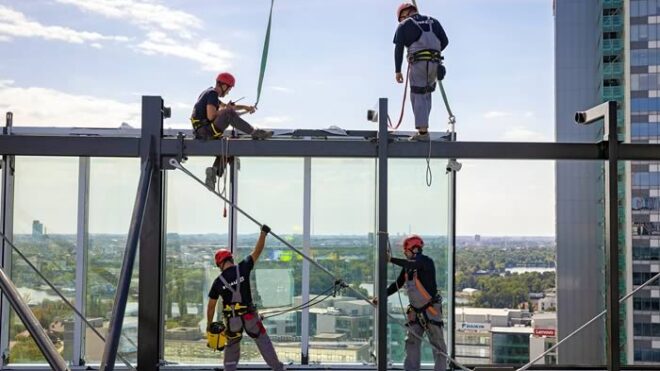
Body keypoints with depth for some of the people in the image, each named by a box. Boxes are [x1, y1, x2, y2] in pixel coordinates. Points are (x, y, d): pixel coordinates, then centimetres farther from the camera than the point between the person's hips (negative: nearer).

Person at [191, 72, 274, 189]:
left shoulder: (209, 93, 22)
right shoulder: (212, 94, -8)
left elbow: (225, 105, 27)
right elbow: (211, 116, -20)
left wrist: (245, 107, 18)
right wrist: (224, 110, -4)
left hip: (202, 132, 10)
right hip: (205, 131, -10)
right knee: (228, 114, -24)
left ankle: (213, 171, 10)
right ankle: (255, 132, -23)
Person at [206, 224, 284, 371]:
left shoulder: (218, 281, -3)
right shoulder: (243, 268, -8)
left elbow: (211, 306, 2)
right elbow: (257, 251, -1)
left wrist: (209, 324, 14)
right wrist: (263, 233, 7)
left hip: (231, 319, 1)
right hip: (249, 316, -1)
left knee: (232, 346, 20)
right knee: (263, 341, 10)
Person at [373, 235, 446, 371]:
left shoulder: (426, 262, -15)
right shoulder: (407, 267, 8)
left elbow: (413, 265, -36)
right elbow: (398, 284, 15)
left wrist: (391, 260, -38)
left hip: (431, 309, -7)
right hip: (415, 310, 7)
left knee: (437, 343, -3)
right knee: (412, 342, 6)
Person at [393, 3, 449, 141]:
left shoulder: (404, 26, 8)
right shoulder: (433, 21, 19)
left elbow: (398, 49, 1)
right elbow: (445, 41, 14)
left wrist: (397, 71, 2)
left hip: (418, 63, -4)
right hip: (435, 63, 4)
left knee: (418, 97, -2)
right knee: (426, 94, 20)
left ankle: (423, 132, -9)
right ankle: (422, 123, 16)